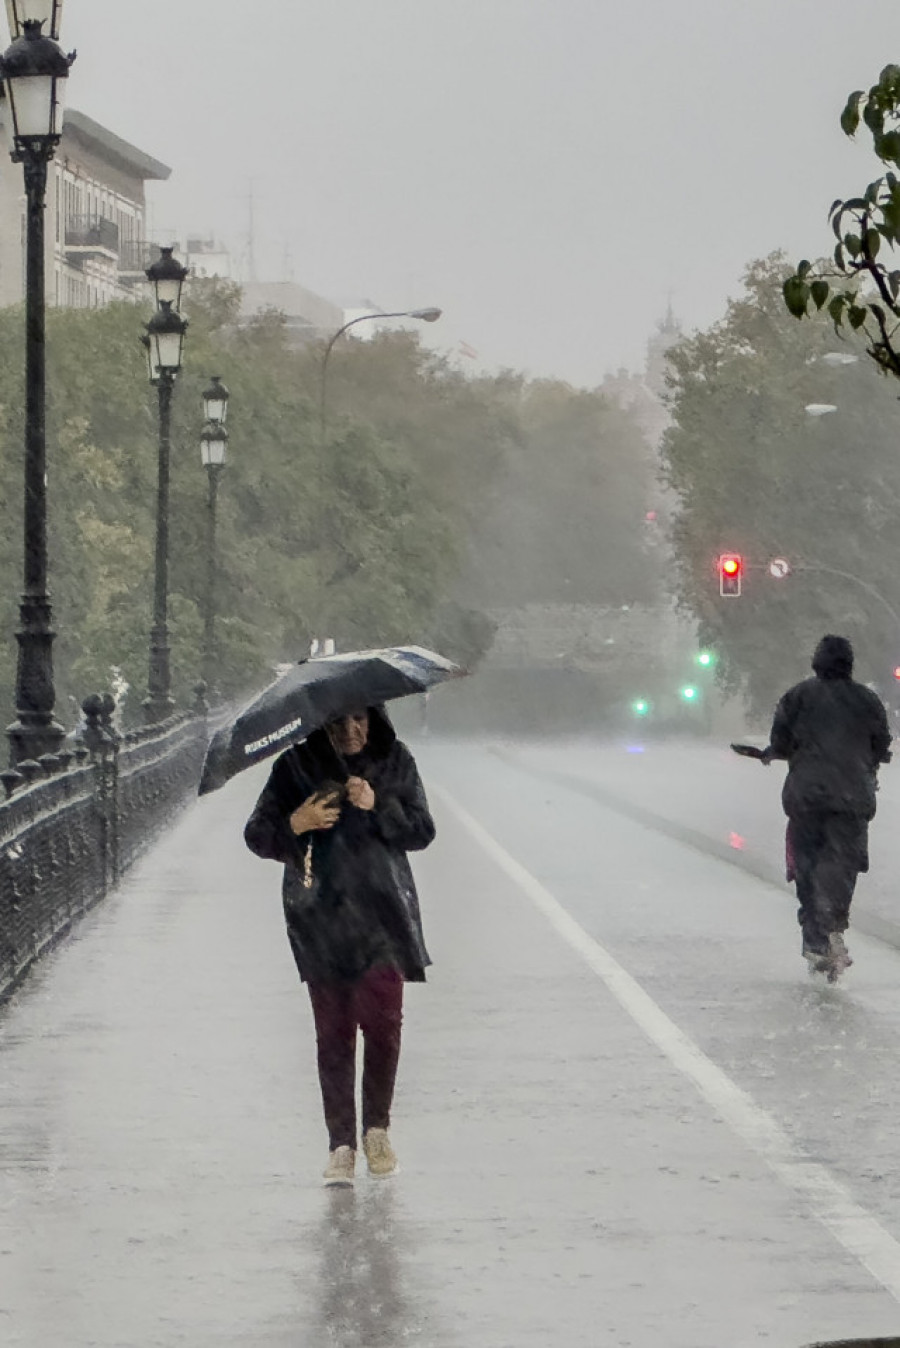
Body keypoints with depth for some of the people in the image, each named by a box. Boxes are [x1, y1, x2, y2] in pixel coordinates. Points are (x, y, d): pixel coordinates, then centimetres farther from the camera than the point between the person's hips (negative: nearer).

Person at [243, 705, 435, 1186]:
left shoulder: (395, 761, 4)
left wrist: (378, 807, -15)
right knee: (333, 1034, 0)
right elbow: (256, 836, 0)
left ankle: (377, 1129, 11)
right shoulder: (297, 765, 0)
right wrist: (295, 824, -20)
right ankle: (341, 1144, 7)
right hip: (322, 917, 0)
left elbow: (422, 832, 2)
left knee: (383, 1023, -10)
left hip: (382, 914, 0)